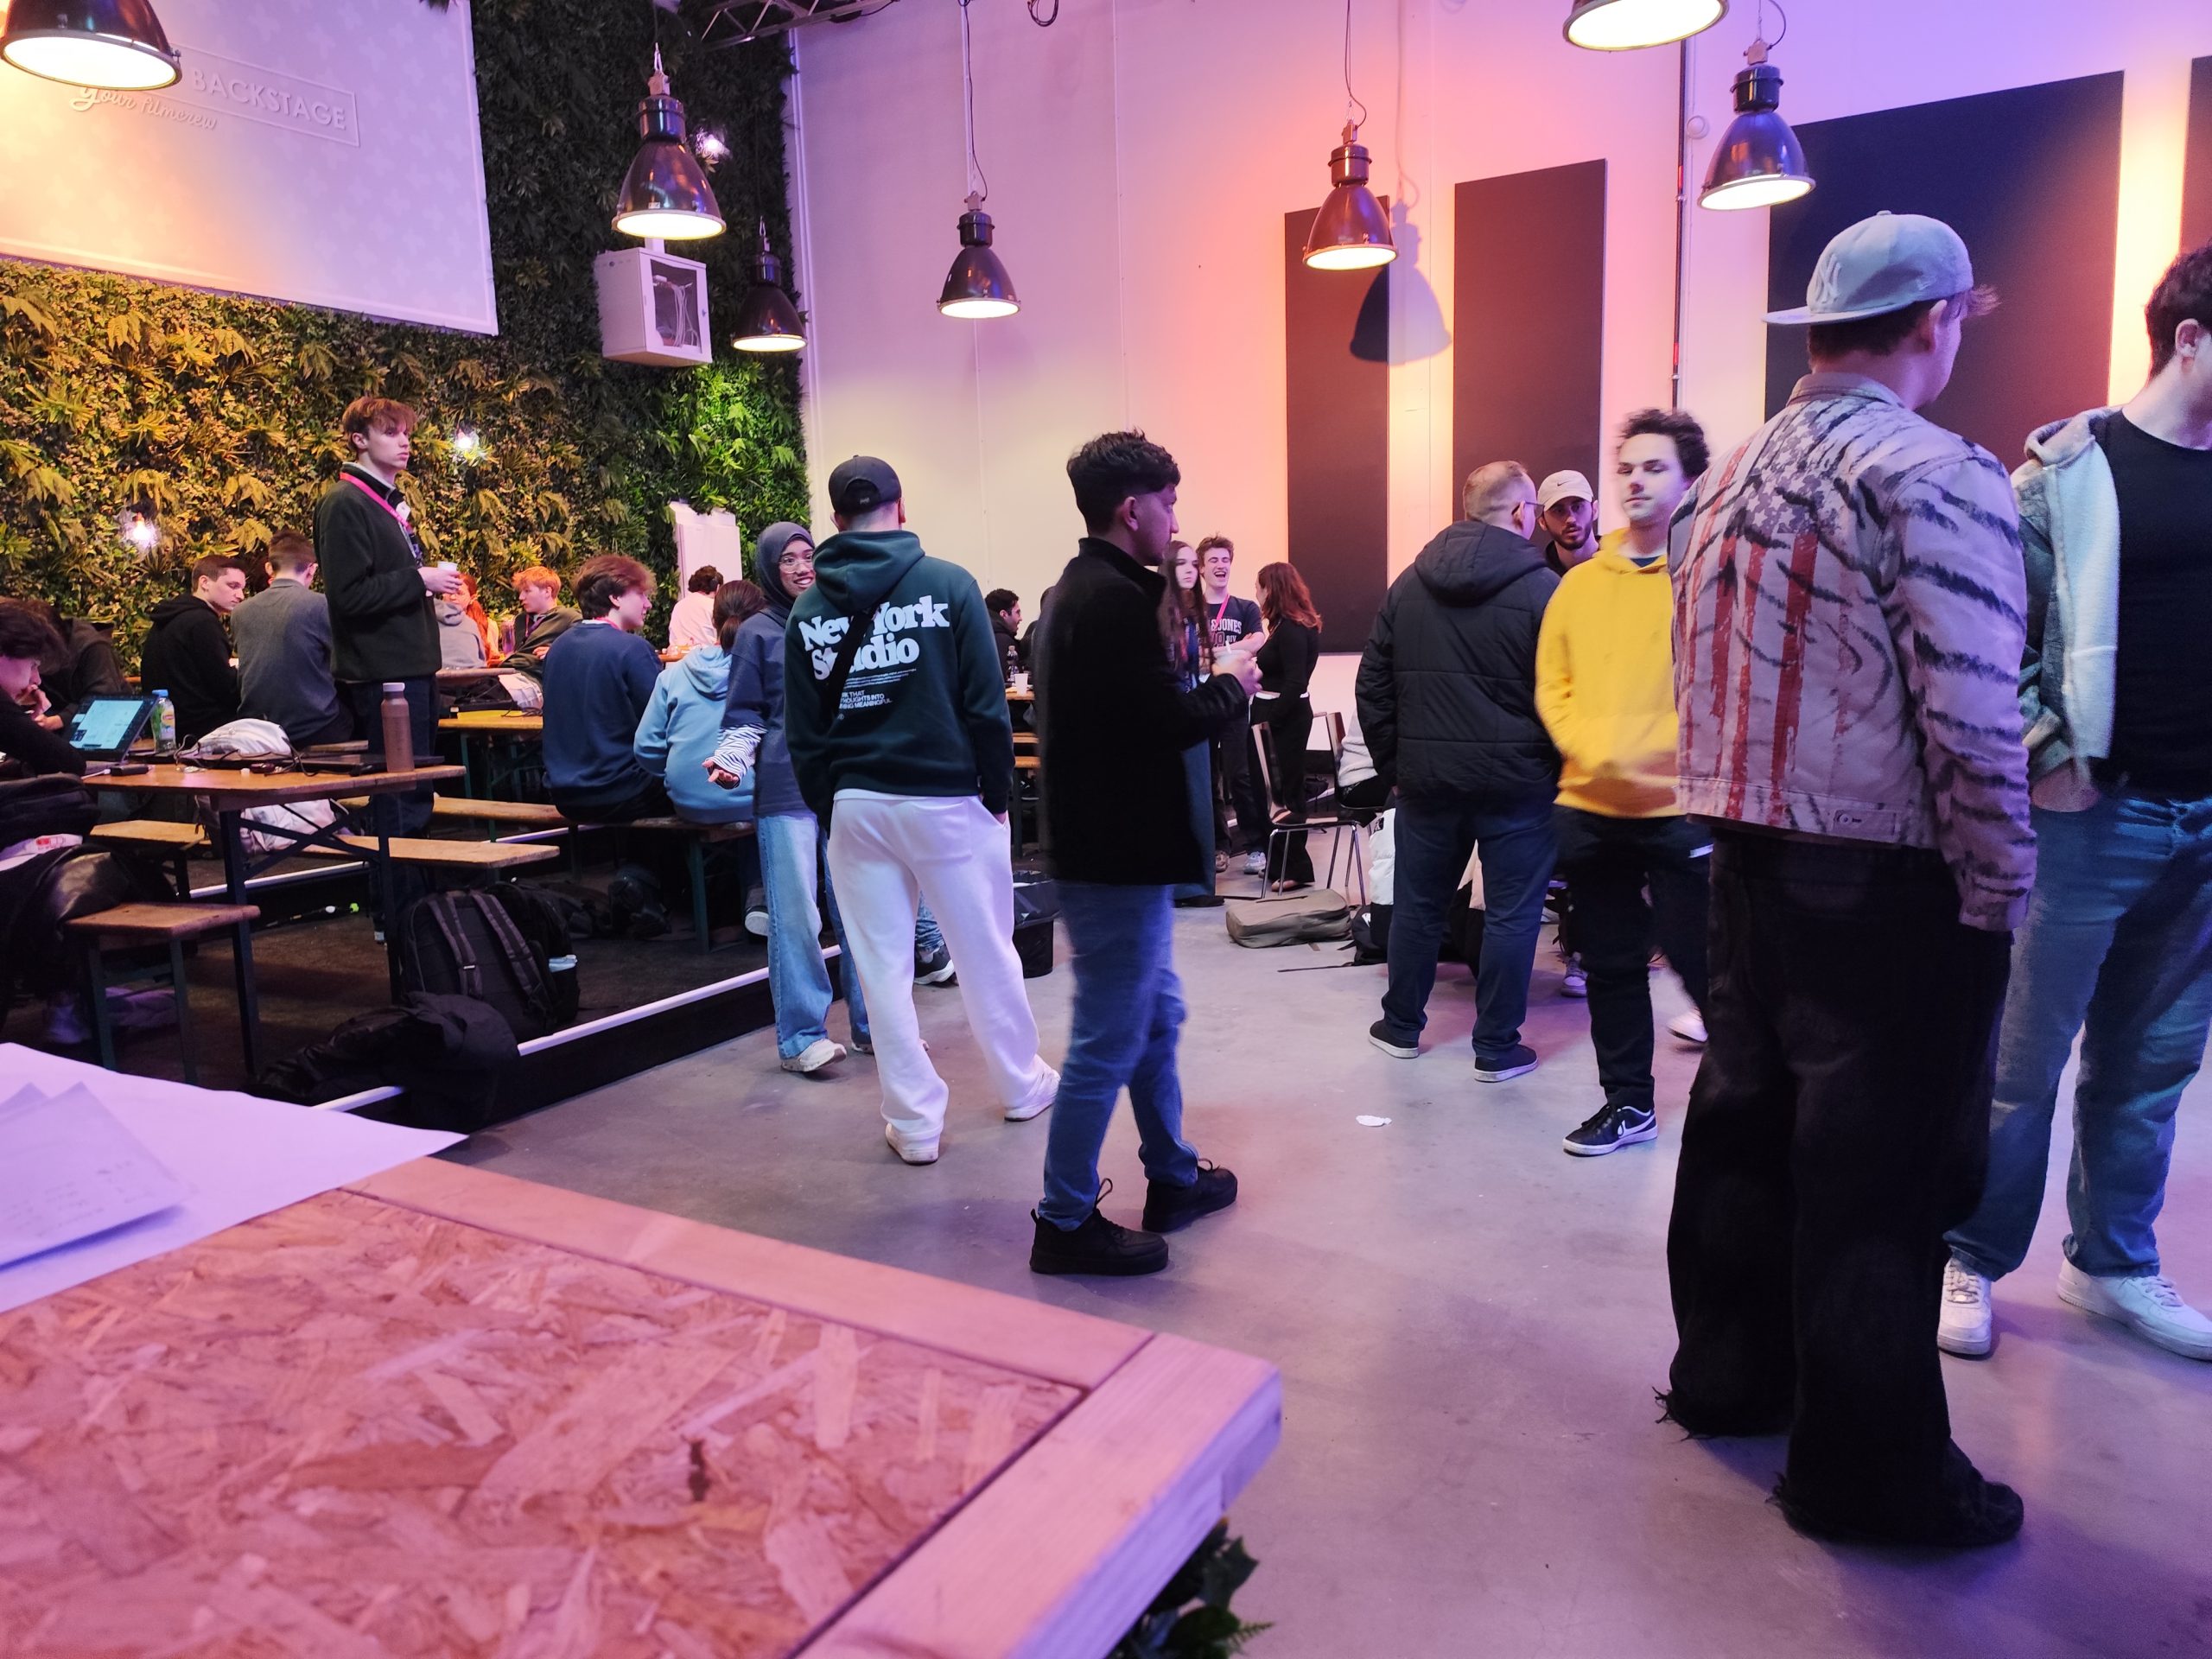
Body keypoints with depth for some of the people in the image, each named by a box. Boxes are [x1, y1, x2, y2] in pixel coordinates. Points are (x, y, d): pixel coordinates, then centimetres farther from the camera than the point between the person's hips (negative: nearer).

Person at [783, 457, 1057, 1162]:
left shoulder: (808, 609, 3)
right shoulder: (948, 584, -6)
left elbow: (802, 734, 2)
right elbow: (986, 705, -9)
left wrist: (827, 810, 9)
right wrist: (998, 792, 1)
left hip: (857, 805, 2)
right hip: (946, 799, -2)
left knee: (882, 965, 8)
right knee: (985, 951, 13)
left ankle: (915, 1122, 15)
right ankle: (1022, 1085, 29)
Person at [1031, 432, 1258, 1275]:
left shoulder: (1079, 591, 14)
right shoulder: (1115, 599, -19)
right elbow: (1174, 718, -22)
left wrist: (1205, 683, 4)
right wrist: (1233, 685, -4)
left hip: (1108, 846, 11)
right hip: (1118, 857, -11)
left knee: (1157, 1016, 21)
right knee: (1109, 1042, -1)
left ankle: (1173, 1178, 35)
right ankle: (1066, 1223, 12)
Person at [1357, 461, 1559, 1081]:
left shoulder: (1407, 585, 5)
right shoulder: (1541, 588, -10)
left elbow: (1373, 685, 7)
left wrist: (1392, 760, 13)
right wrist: (1558, 769, 2)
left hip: (1426, 777, 5)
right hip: (1515, 784, -4)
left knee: (1418, 905, 16)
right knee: (1511, 914, 6)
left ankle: (1401, 1026, 28)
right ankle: (1496, 1048, 13)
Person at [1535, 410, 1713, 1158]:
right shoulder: (1580, 582, 10)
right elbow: (1552, 686, 8)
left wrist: (1657, 757, -18)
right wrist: (1588, 746, -8)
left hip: (1680, 809, -5)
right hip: (1589, 807, 5)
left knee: (1703, 965, 0)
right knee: (1610, 964, 13)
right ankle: (1628, 1101, 28)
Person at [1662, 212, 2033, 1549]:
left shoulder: (1732, 475, 10)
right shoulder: (1937, 474, -14)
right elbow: (1970, 721, -20)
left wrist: (1748, 816, 18)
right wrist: (2003, 893, -11)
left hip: (1752, 851, 8)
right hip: (1890, 875, -7)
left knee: (1746, 1113, 17)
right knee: (1881, 1164, 2)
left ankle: (1728, 1372, 33)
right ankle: (1871, 1468, 16)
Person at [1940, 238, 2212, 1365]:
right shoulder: (2071, 470, -6)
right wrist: (2042, 754, -11)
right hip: (2092, 813, -6)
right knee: (2022, 1058, 2)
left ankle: (2113, 1264, 29)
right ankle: (1969, 1261, 16)